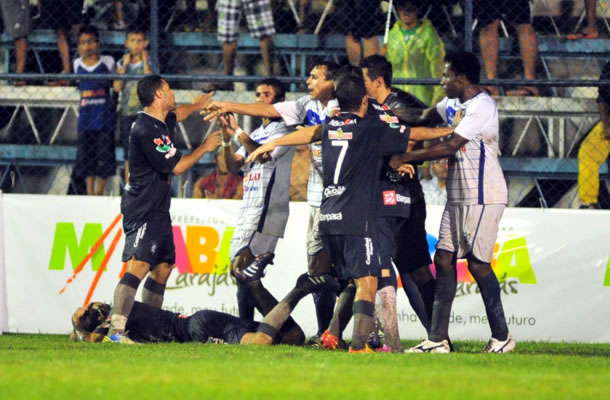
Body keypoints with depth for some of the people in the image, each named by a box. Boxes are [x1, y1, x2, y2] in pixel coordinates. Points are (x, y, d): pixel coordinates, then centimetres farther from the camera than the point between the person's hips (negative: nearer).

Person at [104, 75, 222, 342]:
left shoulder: (162, 122, 11)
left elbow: (176, 115, 39)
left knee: (163, 267, 12)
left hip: (158, 210, 11)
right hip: (142, 211, -11)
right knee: (139, 265, -22)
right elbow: (175, 167, -14)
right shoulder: (145, 130, -19)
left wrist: (197, 105, 52)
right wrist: (205, 147, -4)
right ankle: (117, 329, -31)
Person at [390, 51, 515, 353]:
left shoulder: (482, 106, -15)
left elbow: (450, 146, -20)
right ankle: (438, 339, 0)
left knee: (478, 263, -8)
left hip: (483, 197, -9)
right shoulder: (453, 104, 15)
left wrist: (405, 158, -16)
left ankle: (502, 337, 1)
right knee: (443, 259, 2)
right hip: (457, 197, 9)